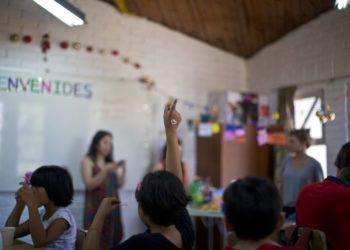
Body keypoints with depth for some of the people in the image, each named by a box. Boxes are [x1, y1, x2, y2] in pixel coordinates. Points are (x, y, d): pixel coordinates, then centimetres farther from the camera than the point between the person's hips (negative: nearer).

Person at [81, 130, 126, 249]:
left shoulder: (111, 163, 12)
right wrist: (105, 171, -17)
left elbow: (119, 185, 10)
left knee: (113, 238, 1)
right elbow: (89, 185, -8)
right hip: (96, 207, -4)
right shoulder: (88, 161, 2)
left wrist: (123, 171, -6)